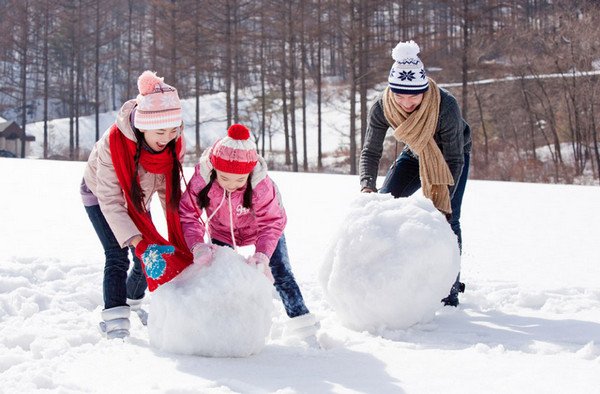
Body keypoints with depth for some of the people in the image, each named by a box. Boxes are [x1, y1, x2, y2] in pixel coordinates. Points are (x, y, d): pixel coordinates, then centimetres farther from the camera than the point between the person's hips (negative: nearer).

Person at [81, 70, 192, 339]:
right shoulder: (114, 142, -41)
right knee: (117, 256, -19)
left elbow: (169, 191, -15)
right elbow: (110, 201, -39)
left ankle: (133, 302, 33)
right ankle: (115, 321, -19)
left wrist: (179, 240, -22)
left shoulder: (174, 143, -26)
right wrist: (140, 244, -47)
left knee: (147, 257, 5)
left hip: (139, 197, 5)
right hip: (99, 194, -4)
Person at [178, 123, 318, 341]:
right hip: (222, 231, 2)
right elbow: (188, 213, -30)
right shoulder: (202, 177, -37)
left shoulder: (261, 184, -40)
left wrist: (262, 255, -46)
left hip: (259, 227, -2)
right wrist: (198, 245, -47)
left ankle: (301, 322, 10)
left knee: (280, 273, -2)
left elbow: (272, 222, -31)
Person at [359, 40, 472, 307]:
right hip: (414, 155, 4)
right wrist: (367, 186, -36)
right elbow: (370, 152, -18)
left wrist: (443, 203, -36)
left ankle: (450, 288, -3)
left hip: (453, 155, -3)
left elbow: (454, 160, -30)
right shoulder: (382, 108, -30)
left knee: (448, 220, -15)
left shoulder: (446, 106, -39)